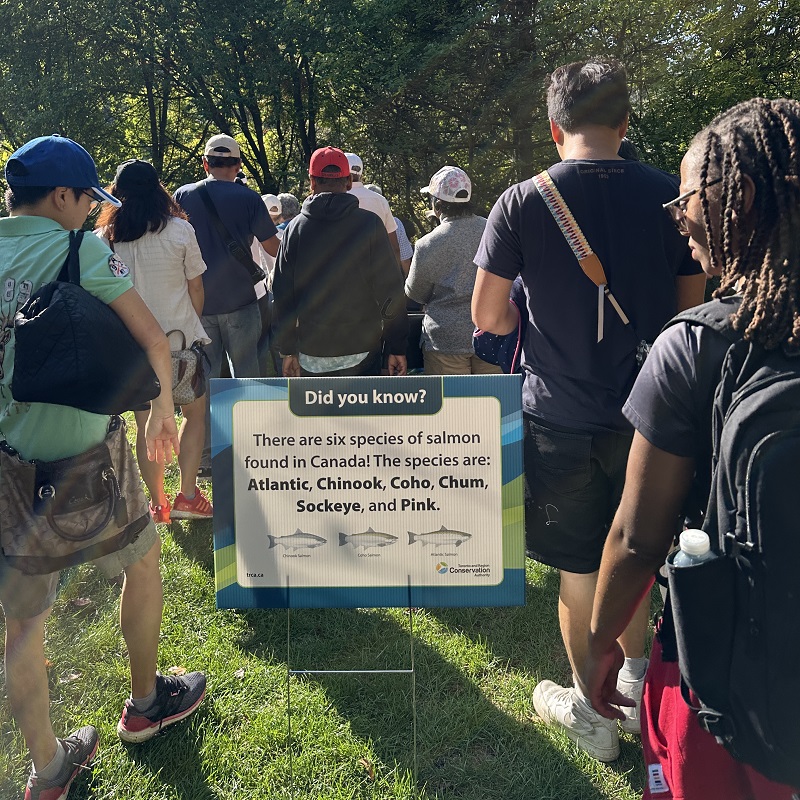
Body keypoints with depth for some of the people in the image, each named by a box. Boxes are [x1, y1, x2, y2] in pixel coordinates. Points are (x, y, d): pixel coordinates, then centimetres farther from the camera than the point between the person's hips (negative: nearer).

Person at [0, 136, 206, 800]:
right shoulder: (79, 249, -9)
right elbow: (152, 338, -14)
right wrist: (161, 410, 2)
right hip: (78, 455, -5)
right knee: (143, 559, 21)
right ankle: (145, 703, 37)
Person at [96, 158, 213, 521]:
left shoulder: (104, 238, -3)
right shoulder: (179, 230, -7)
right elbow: (196, 290, -2)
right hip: (180, 338, -1)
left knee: (146, 425, 11)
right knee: (195, 415, 15)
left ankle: (158, 504, 19)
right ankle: (187, 497, 11)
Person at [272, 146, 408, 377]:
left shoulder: (296, 228, 2)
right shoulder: (369, 224, -5)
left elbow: (283, 294, 5)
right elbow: (390, 290, -5)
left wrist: (287, 350, 13)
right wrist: (397, 349, 2)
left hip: (311, 352, 2)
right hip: (361, 348, -1)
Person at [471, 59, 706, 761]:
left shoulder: (522, 203, -10)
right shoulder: (669, 196, -2)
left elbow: (488, 316, -7)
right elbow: (690, 309, 4)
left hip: (560, 418, -3)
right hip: (644, 412, 3)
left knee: (579, 572, 11)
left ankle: (593, 714, 29)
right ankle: (636, 686, 41)